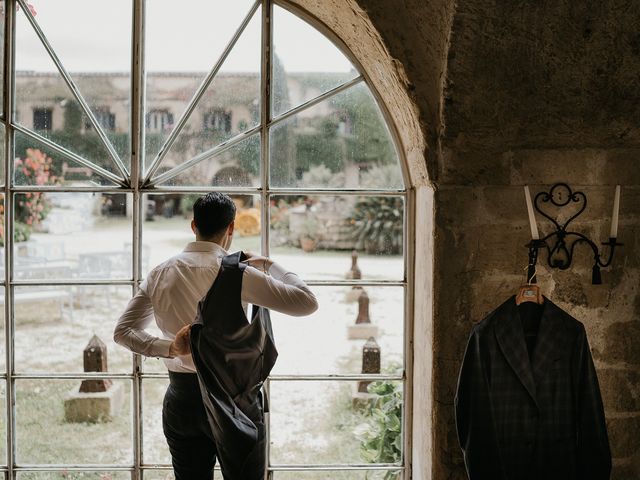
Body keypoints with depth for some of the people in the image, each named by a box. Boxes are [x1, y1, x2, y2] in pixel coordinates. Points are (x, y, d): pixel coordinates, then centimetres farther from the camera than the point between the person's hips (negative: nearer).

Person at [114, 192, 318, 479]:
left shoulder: (160, 273, 1)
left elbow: (123, 331, 2)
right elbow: (307, 302, -15)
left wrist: (168, 348, -11)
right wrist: (269, 266, -1)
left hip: (181, 399, 4)